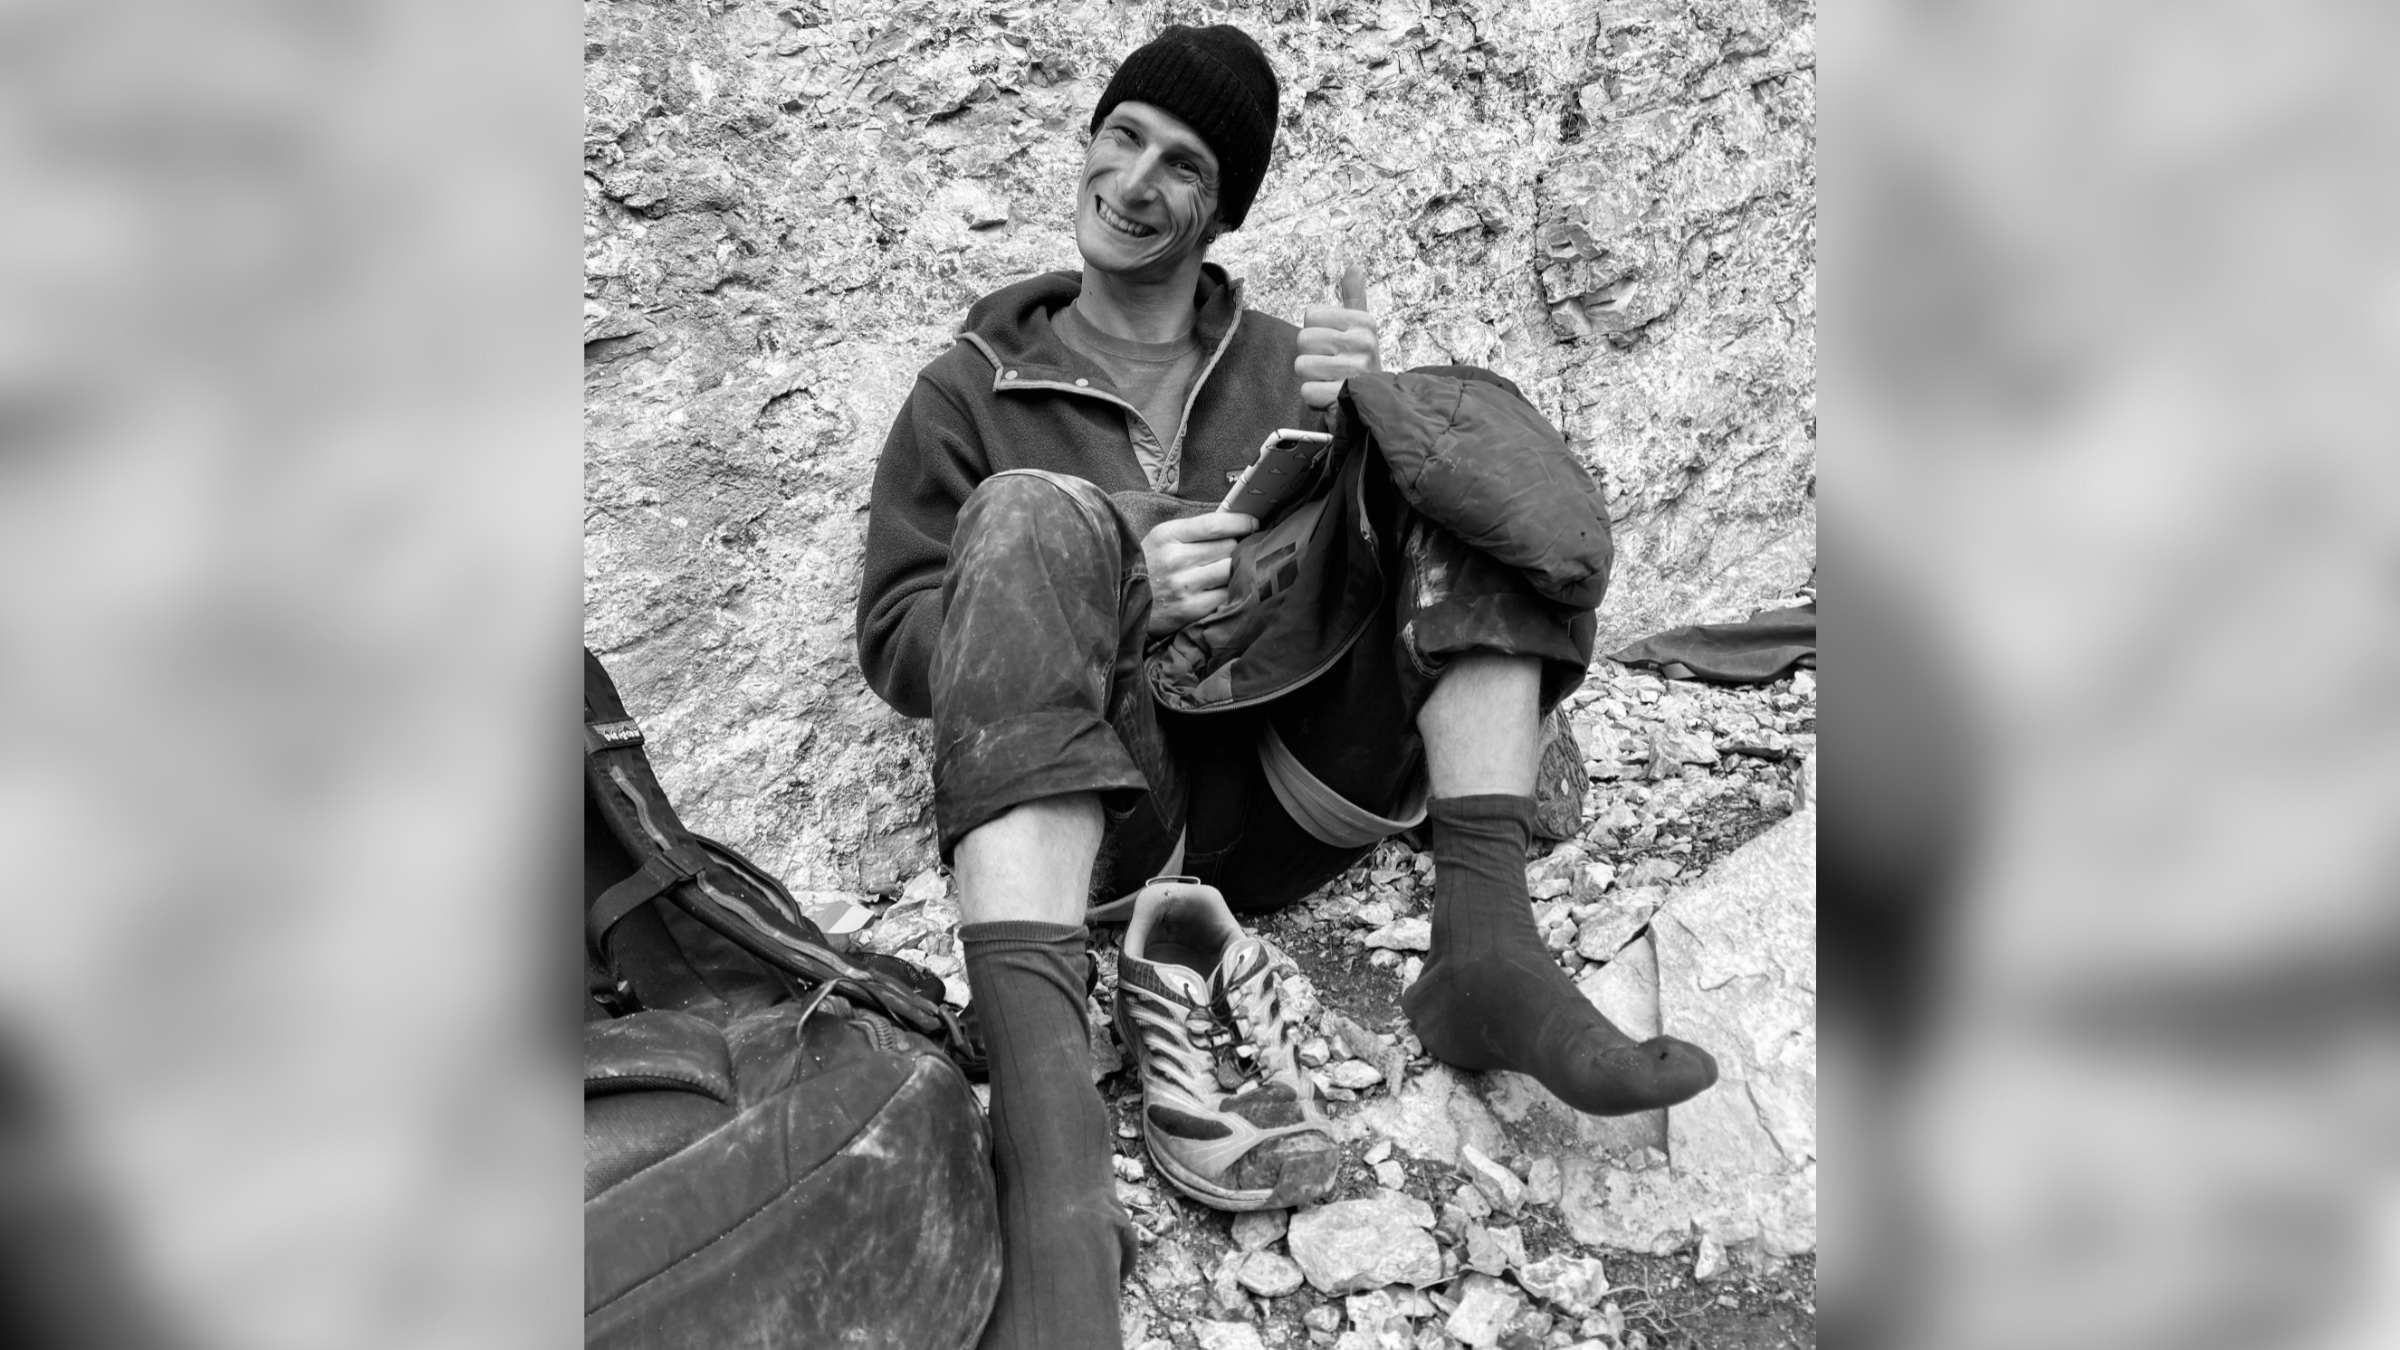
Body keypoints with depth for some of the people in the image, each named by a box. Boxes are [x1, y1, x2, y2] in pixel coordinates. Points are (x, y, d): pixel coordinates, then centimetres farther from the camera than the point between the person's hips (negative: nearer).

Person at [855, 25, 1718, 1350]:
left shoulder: (1286, 363, 20)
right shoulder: (976, 386, 14)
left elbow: (1408, 549, 10)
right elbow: (897, 640, 5)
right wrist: (1121, 598, -12)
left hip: (1294, 795, 2)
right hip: (1096, 814, -2)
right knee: (1032, 521, -29)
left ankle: (1482, 938, -26)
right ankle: (1050, 1151, -47)